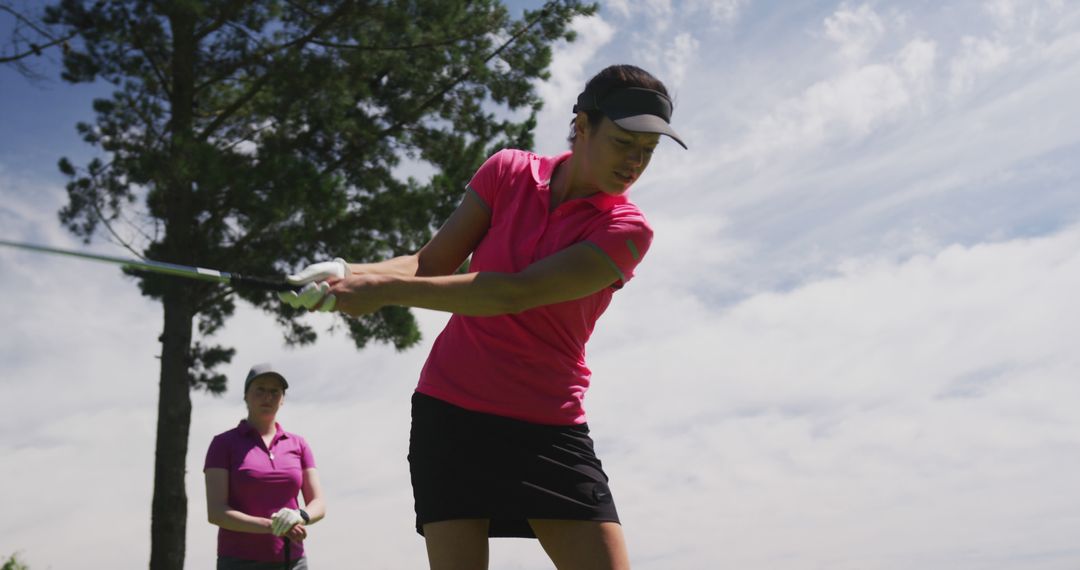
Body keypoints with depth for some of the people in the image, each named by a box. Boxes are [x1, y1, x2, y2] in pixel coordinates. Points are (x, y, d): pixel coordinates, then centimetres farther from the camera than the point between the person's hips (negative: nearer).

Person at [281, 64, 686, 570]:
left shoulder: (626, 229, -9)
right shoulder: (508, 172, 1)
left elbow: (515, 292, -21)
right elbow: (431, 263, 1)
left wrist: (386, 290, -26)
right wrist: (349, 273, -18)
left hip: (551, 429, -1)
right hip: (451, 412, 1)